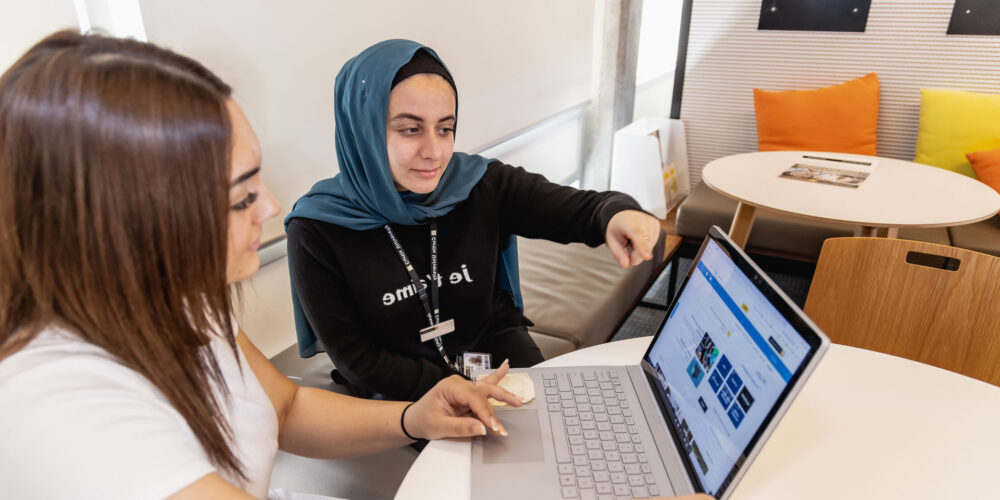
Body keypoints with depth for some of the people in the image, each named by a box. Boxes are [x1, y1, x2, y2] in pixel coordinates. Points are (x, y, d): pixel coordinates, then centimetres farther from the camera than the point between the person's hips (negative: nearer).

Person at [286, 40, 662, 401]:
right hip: (399, 397, -1)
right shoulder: (317, 232, -14)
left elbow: (581, 208, -12)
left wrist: (618, 215, -37)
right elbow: (355, 359, -10)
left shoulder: (483, 185, -9)